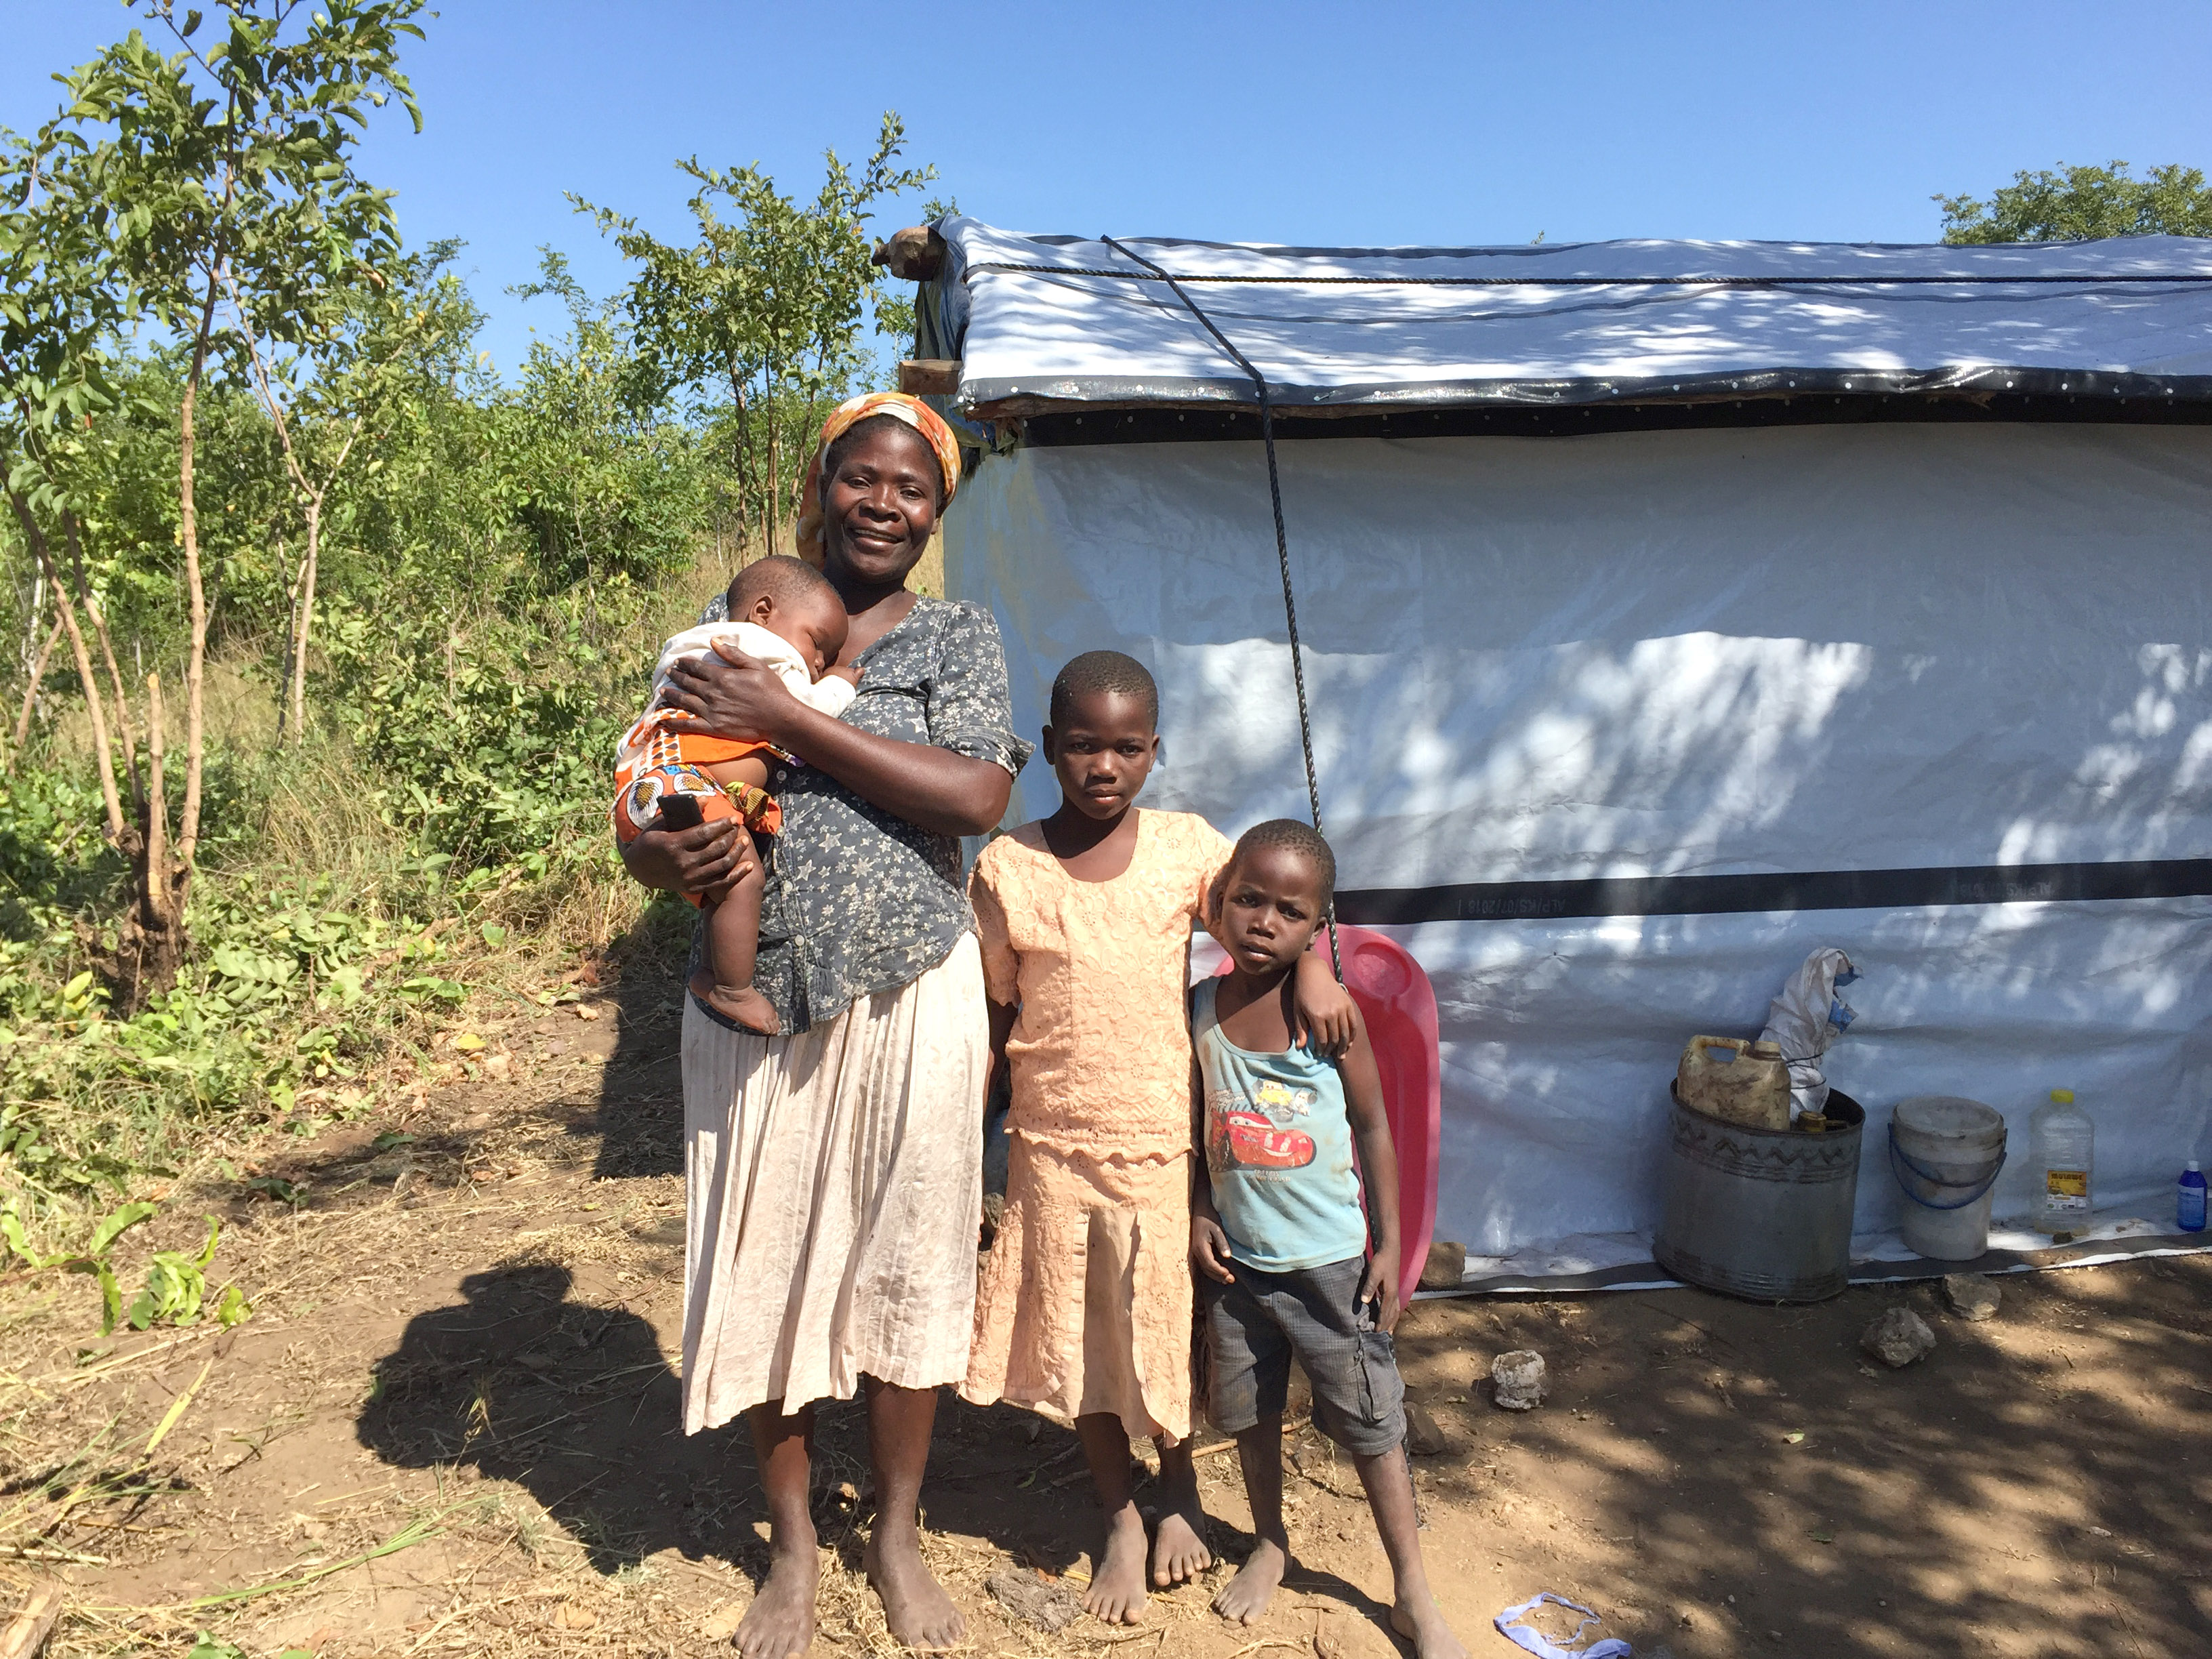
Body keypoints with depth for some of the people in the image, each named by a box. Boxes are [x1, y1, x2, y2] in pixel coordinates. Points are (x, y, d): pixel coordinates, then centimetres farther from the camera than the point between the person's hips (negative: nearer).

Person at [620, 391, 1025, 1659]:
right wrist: (669, 857, -17)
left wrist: (790, 720, -17)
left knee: (905, 1262, 8)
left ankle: (899, 1534, 31)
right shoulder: (731, 634, 8)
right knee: (767, 1262, 10)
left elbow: (976, 798, -14)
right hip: (755, 998, 2)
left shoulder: (961, 638, 4)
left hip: (909, 994, -1)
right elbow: (647, 821, 8)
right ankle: (793, 1544, 32)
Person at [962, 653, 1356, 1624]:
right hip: (1053, 1148, 0)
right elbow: (996, 1012, 1)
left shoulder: (1188, 847, -6)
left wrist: (1313, 969, -10)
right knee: (1078, 1341, 13)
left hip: (1163, 1141, 0)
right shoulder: (1007, 868, -6)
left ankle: (1179, 1491, 43)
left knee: (1166, 1327, 15)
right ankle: (1120, 1517, 37)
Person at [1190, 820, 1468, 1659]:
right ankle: (1269, 1547, 42)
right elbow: (1195, 1124, 7)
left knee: (1371, 1421, 6)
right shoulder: (1198, 1009, -5)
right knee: (1250, 1409, 18)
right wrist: (1198, 1215, -2)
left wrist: (1388, 1245, -5)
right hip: (1237, 1258, 3)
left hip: (1330, 1257, -3)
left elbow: (1373, 1126, -5)